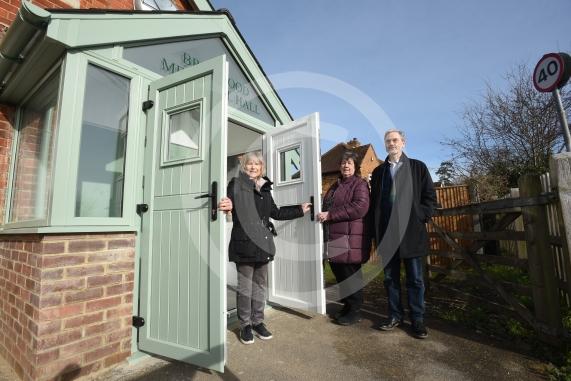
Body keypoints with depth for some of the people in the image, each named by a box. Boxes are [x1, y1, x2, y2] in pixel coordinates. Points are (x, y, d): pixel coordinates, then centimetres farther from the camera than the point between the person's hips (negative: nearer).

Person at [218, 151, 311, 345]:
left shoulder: (265, 188, 13)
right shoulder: (236, 184, -3)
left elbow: (276, 212, 19)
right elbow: (231, 203, -20)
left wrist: (300, 210, 22)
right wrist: (229, 206, -45)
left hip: (263, 243, 6)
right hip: (244, 243, -6)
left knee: (260, 284, 15)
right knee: (245, 286, 5)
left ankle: (258, 321, 31)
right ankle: (245, 325, 23)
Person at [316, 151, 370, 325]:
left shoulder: (360, 184, -4)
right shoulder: (335, 186, 20)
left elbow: (360, 207, -20)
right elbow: (328, 206, 32)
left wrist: (330, 214, -20)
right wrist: (323, 214, 11)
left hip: (350, 239, -7)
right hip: (335, 238, 8)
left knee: (350, 275, 2)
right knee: (339, 273, 14)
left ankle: (354, 311, 20)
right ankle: (347, 306, 32)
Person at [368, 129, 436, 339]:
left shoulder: (418, 167, 6)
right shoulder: (378, 171, 12)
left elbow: (430, 196, 4)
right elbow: (373, 202, 10)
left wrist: (421, 218, -8)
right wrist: (374, 231, 4)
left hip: (411, 231, -2)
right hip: (387, 233, 2)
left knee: (415, 279, 6)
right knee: (390, 278, 10)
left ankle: (417, 320, 20)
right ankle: (395, 316, 23)